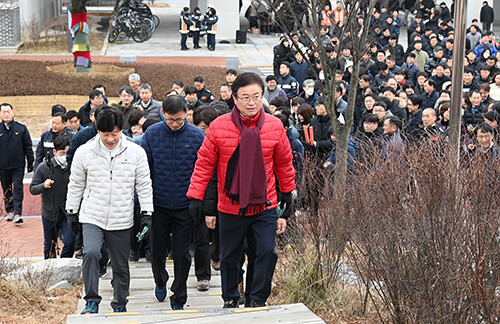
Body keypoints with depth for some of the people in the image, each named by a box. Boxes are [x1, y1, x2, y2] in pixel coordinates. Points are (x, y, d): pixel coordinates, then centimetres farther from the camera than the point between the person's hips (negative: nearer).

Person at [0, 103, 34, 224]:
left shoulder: (21, 128, 0)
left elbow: (28, 146, 5)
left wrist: (30, 163, 3)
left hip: (18, 165, -2)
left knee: (17, 188, -6)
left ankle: (17, 213, -7)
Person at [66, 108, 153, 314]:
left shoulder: (136, 152, -2)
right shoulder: (84, 152, -1)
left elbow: (144, 185, 4)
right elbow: (75, 185, 9)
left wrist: (147, 213, 0)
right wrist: (71, 212, 11)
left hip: (121, 220, 1)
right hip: (92, 217, -1)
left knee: (121, 266, 9)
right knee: (91, 253, -24)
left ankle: (120, 306, 29)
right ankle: (92, 302, -12)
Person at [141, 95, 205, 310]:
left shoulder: (197, 136, -5)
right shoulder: (152, 134, -3)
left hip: (185, 206, -1)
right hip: (158, 205, 1)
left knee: (182, 255, 4)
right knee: (157, 251, 11)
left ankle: (178, 299, 18)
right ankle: (160, 281, 41)